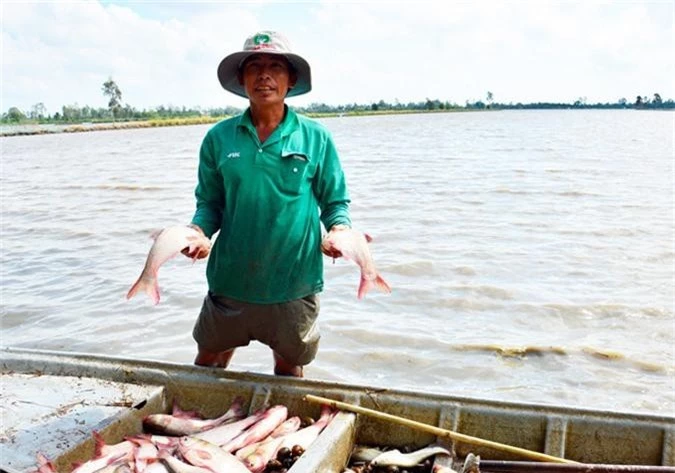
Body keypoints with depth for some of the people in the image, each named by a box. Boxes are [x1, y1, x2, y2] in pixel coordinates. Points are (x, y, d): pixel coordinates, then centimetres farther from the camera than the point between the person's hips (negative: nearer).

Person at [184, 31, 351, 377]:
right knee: (209, 362, 19)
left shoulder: (316, 138, -2)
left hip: (293, 283, -1)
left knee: (289, 368, 18)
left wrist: (339, 229, -17)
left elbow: (335, 202, 3)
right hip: (230, 280, 1)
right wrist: (198, 231, -13)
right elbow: (209, 203, 7)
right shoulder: (218, 137, 1)